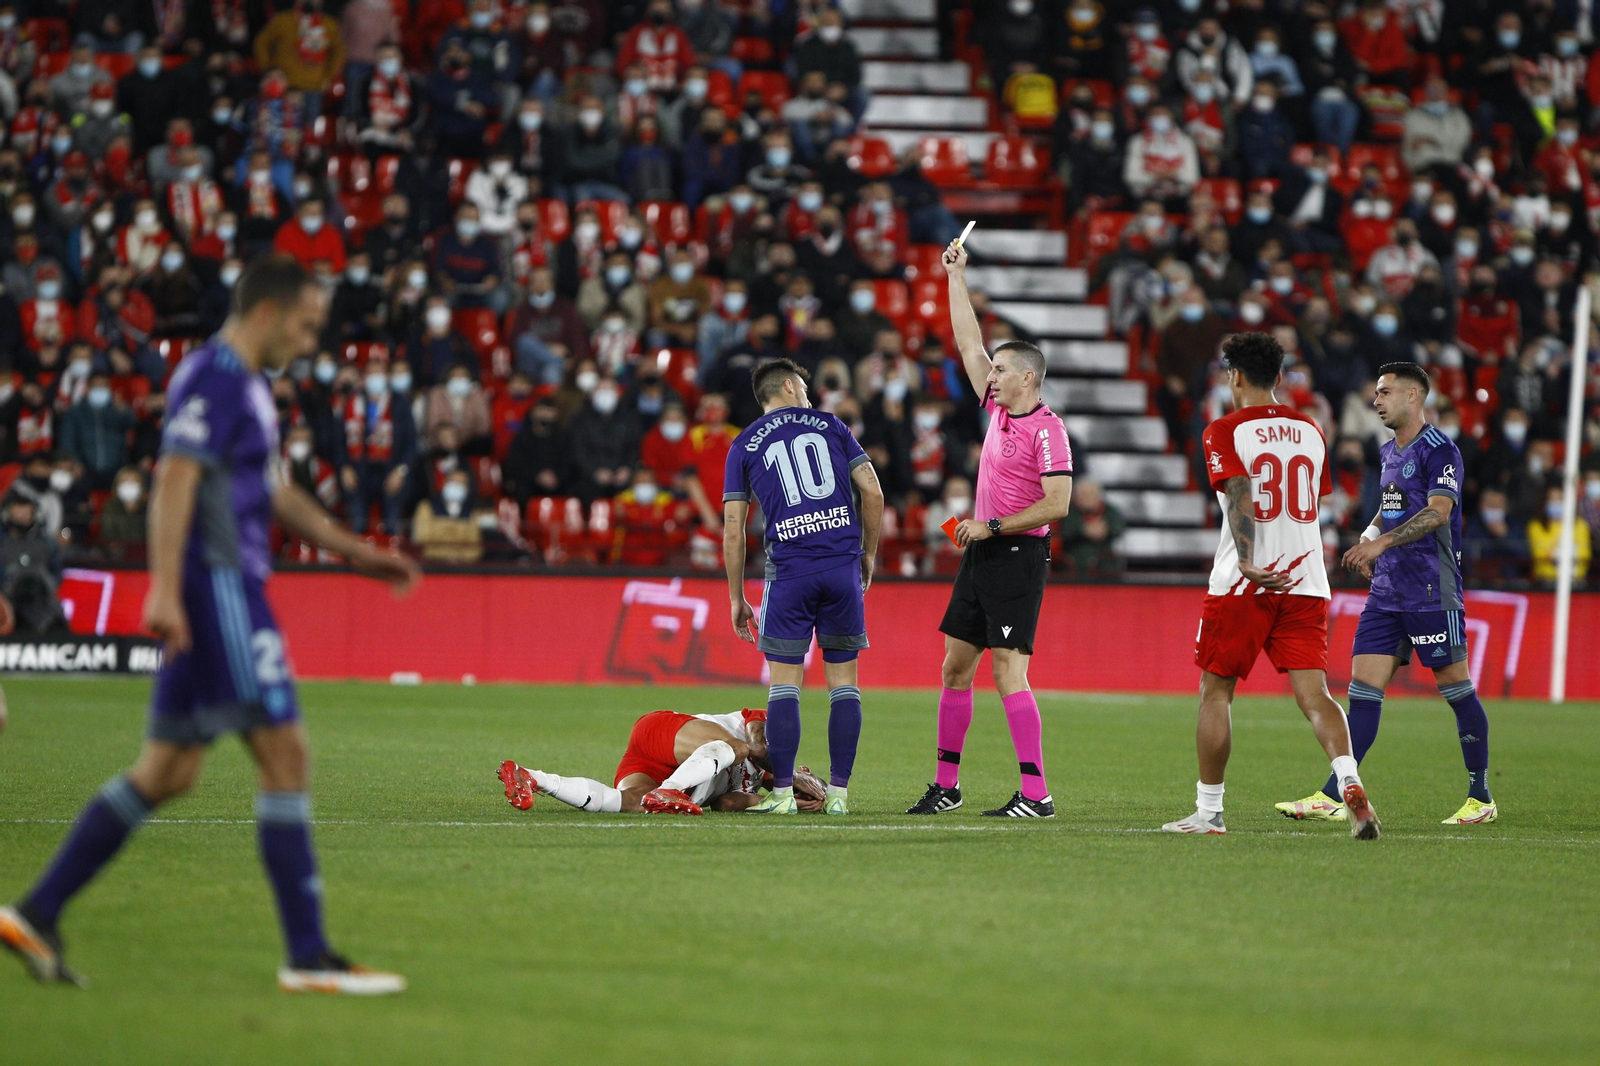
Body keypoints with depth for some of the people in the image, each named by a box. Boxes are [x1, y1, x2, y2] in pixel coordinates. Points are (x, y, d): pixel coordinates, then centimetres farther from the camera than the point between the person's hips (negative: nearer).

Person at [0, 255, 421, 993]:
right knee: (284, 751, -9)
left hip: (232, 585, 10)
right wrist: (165, 590, -31)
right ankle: (308, 958, -9)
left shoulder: (242, 382, 20)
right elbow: (175, 481, -22)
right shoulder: (214, 378, -12)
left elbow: (269, 491, 32)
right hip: (216, 584, -10)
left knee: (166, 773, 11)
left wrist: (354, 552, 31)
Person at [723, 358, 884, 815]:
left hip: (789, 571, -1)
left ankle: (783, 792, -1)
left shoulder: (744, 446, 10)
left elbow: (733, 527, 5)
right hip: (843, 565, 1)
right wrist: (868, 555, 16)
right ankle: (839, 791, 5)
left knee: (784, 682, 3)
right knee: (843, 680, 7)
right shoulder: (829, 426, 12)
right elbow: (872, 492, 4)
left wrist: (736, 598, 10)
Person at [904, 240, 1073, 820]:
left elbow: (1057, 504, -19)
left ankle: (1035, 793, -15)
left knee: (1008, 670, -14)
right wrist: (956, 275, 21)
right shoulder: (999, 410, 11)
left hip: (1018, 555, -9)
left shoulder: (1047, 429, -13)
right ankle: (946, 783, 18)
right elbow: (969, 344, 20)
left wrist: (992, 527, -16)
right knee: (955, 666, 10)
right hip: (981, 551, 9)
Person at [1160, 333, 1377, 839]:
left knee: (1215, 693, 9)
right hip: (1306, 582, 4)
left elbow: (1240, 494, -19)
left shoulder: (1225, 431, -3)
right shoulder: (1310, 431, 14)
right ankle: (1349, 782, -28)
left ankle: (1208, 811, 13)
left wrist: (1248, 562, -30)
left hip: (1242, 584, -4)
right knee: (1313, 694, -4)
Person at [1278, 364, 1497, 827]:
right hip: (1386, 592, 8)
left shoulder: (1439, 451, -10)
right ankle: (1333, 797, -3)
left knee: (1457, 689, -1)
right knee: (1363, 688, 1)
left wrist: (1382, 542, -30)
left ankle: (1481, 798, 8)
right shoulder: (1388, 453, 17)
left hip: (1432, 591, -8)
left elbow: (1438, 512, -22)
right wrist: (1369, 536, 10)